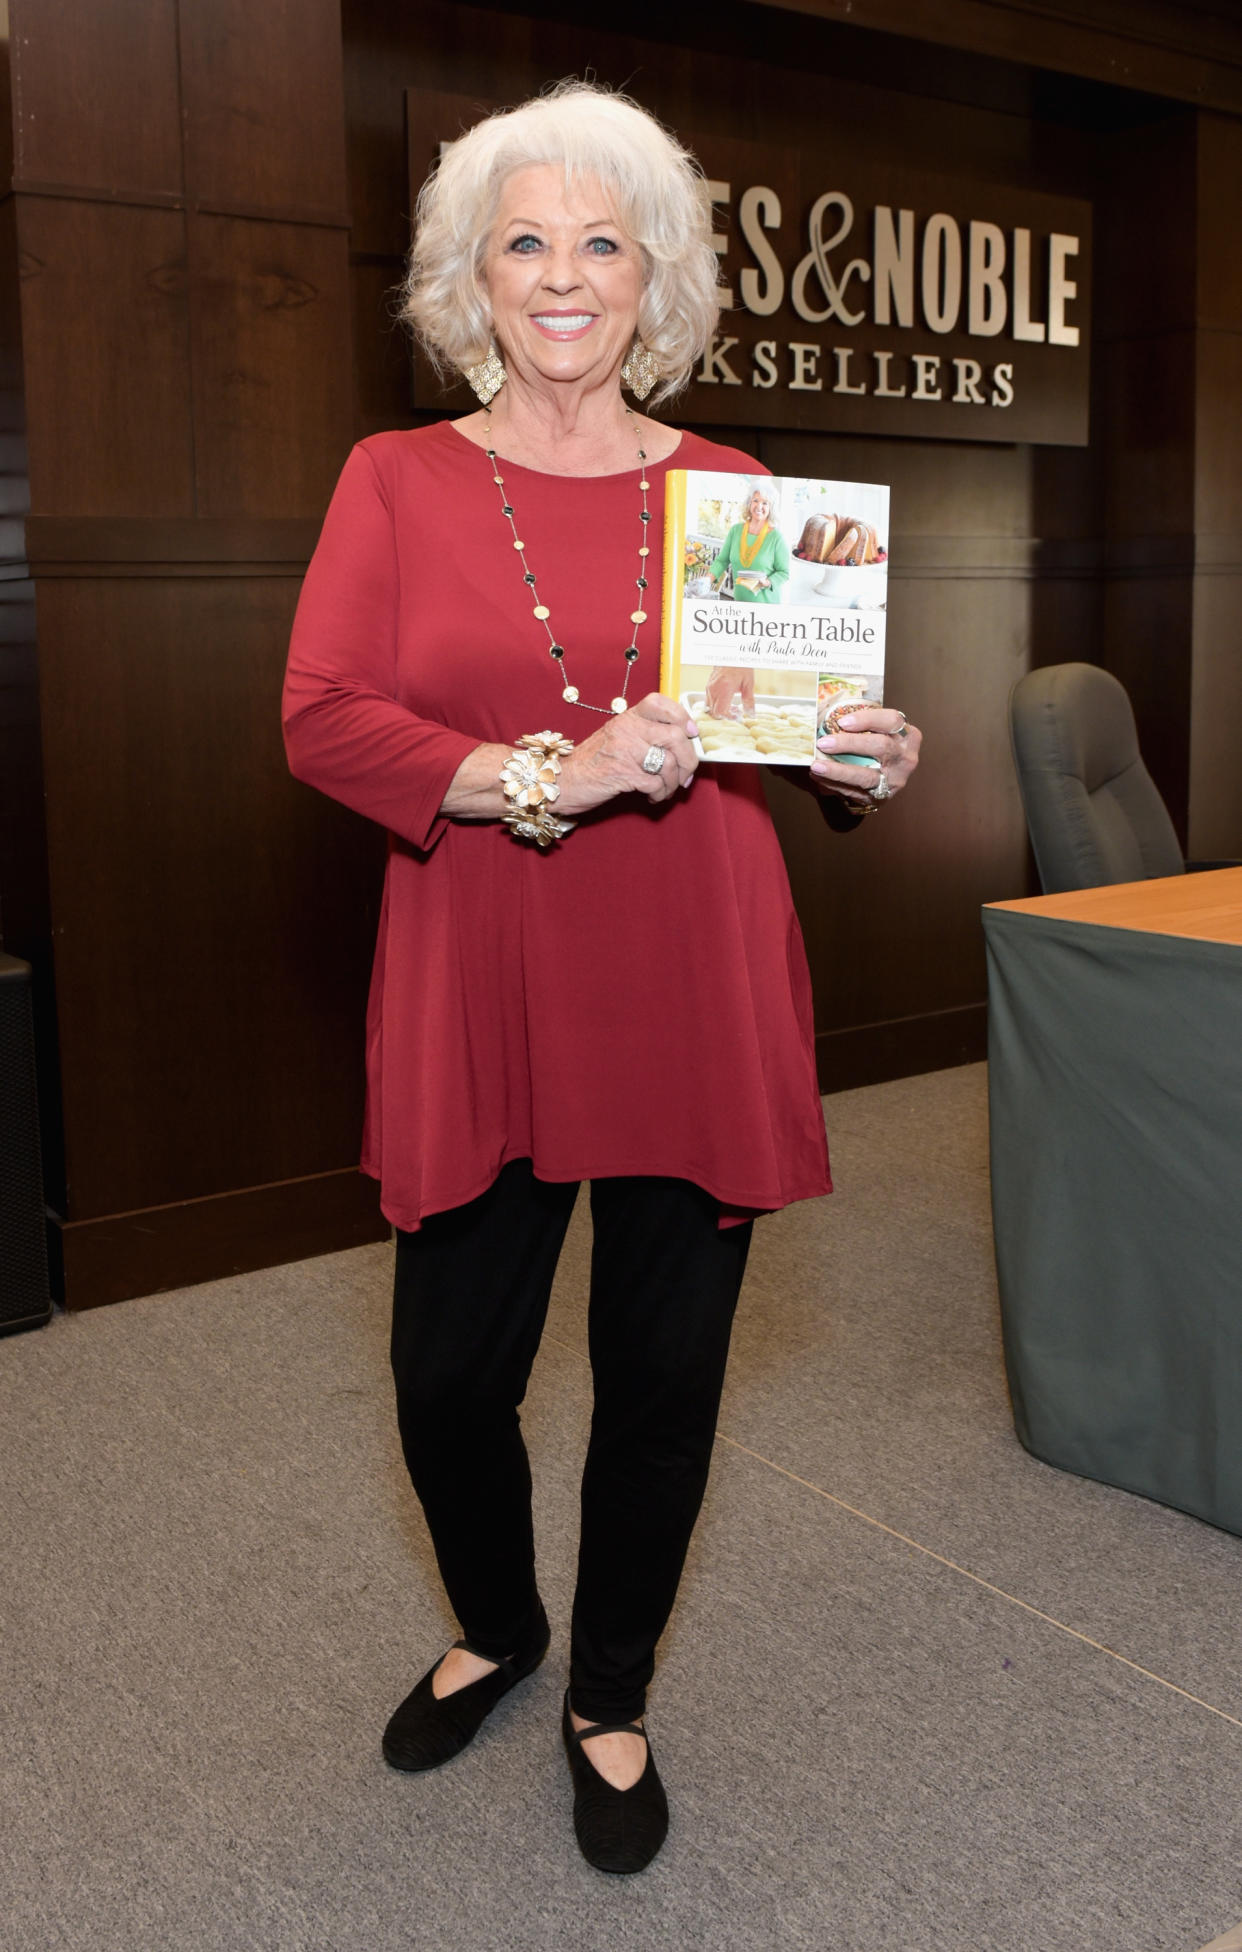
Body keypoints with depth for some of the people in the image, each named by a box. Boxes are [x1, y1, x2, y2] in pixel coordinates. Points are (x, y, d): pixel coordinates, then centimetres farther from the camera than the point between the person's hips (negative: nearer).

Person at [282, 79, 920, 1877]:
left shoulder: (730, 493, 8)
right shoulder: (397, 481, 5)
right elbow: (320, 716, -7)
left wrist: (867, 767, -9)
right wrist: (544, 776, -20)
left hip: (693, 1003, 1)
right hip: (479, 1004, 0)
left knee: (664, 1372, 9)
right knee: (447, 1376, 7)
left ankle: (610, 1702, 35)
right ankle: (495, 1631, 41)